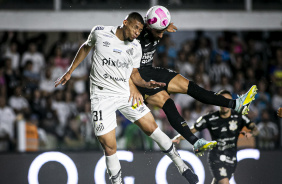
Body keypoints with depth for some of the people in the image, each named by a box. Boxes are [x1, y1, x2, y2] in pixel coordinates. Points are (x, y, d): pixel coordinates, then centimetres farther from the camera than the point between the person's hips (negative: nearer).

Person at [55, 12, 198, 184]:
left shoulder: (136, 47, 2)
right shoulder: (100, 32, -6)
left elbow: (134, 74, 13)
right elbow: (86, 48, 13)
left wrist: (146, 84, -8)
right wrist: (70, 72, 16)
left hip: (126, 93, 3)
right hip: (102, 96, -3)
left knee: (152, 128, -5)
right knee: (109, 147, -8)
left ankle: (183, 167, 7)